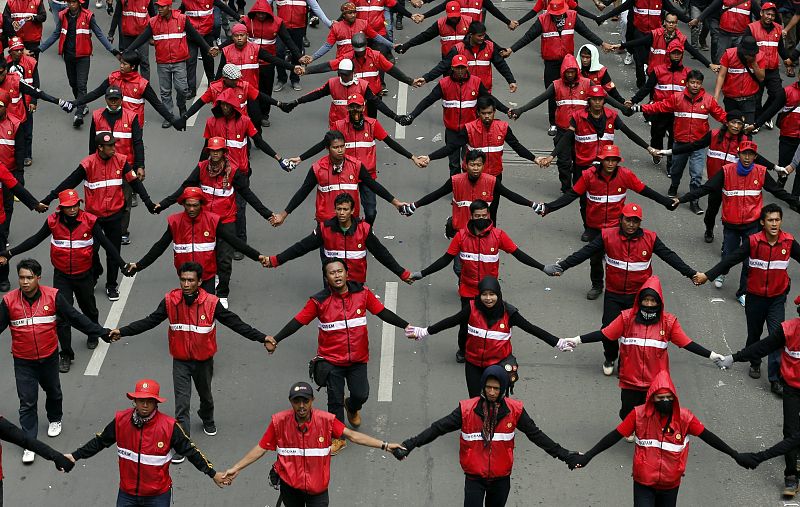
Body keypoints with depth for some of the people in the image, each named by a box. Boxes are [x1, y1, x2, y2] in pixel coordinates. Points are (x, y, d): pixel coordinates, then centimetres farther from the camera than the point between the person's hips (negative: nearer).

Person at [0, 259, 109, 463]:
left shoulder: (53, 296, -11)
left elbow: (75, 318, -6)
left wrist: (102, 332, -9)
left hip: (49, 357, 1)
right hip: (23, 362, -1)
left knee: (53, 392, 23)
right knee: (27, 402, -1)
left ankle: (55, 419, 52)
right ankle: (29, 444, 6)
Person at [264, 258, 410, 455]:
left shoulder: (362, 293, -6)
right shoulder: (319, 300, -12)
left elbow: (383, 313, 0)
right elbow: (297, 322, -11)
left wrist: (406, 326, -7)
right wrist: (275, 339, -19)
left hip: (358, 359, 2)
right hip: (331, 360, -1)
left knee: (361, 395, 0)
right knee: (335, 400, 5)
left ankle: (352, 407, 38)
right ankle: (338, 438, 25)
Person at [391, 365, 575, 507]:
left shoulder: (515, 410, -7)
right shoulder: (467, 409, -12)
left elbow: (536, 435, 2)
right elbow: (438, 428, -10)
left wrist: (563, 455, 1)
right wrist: (409, 445, -17)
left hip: (501, 478, 2)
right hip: (474, 477, -2)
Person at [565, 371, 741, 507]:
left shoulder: (684, 417, -10)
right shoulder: (639, 415, -14)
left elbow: (707, 436, -3)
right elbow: (615, 436, -10)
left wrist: (734, 455, -2)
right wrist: (587, 456, -11)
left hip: (670, 485, 2)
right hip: (643, 483, -2)